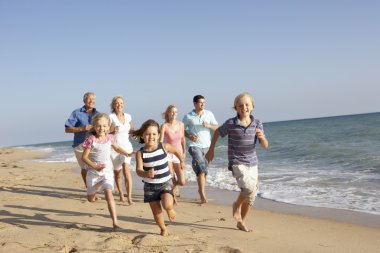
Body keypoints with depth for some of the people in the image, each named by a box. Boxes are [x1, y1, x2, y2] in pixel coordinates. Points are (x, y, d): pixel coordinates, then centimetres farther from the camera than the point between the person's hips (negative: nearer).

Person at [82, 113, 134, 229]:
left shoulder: (109, 138, -1)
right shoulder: (91, 139, -12)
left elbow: (117, 148, 19)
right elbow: (84, 157, -10)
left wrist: (127, 153, 3)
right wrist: (95, 166, -23)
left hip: (107, 171, 1)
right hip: (93, 172, -1)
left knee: (109, 194, -19)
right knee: (90, 199, 15)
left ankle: (115, 222, -19)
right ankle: (95, 191, 54)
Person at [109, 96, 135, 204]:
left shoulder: (128, 116, 5)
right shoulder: (111, 117, -7)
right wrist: (113, 131, -26)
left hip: (126, 145, 1)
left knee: (126, 169, -17)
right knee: (117, 172, 12)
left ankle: (129, 197, -20)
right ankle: (121, 193, 34)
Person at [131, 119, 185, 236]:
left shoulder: (164, 147, -10)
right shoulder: (140, 153, -12)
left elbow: (176, 150, 11)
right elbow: (138, 170, -21)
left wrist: (182, 161, 23)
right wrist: (146, 174, -42)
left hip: (165, 183, -1)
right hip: (150, 185, 1)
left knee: (167, 205, -24)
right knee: (156, 211, 8)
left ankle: (170, 210, 13)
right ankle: (163, 229, 32)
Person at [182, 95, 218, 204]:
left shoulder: (209, 114, 6)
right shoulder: (188, 116, 0)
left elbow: (217, 128, 5)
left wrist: (208, 125, -15)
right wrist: (189, 136, -11)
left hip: (207, 146, 4)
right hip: (195, 146, -4)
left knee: (205, 170, 12)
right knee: (201, 169, -17)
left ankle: (201, 190, 32)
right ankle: (202, 195, -17)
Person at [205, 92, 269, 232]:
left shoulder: (257, 124, -1)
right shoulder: (230, 123, -9)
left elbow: (265, 146, 1)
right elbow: (217, 133, 9)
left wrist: (262, 137, -21)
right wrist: (211, 150, 15)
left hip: (252, 163, 5)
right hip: (237, 163, -5)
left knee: (251, 196, 9)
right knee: (250, 188, -25)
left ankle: (241, 222, 28)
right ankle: (237, 205, 6)